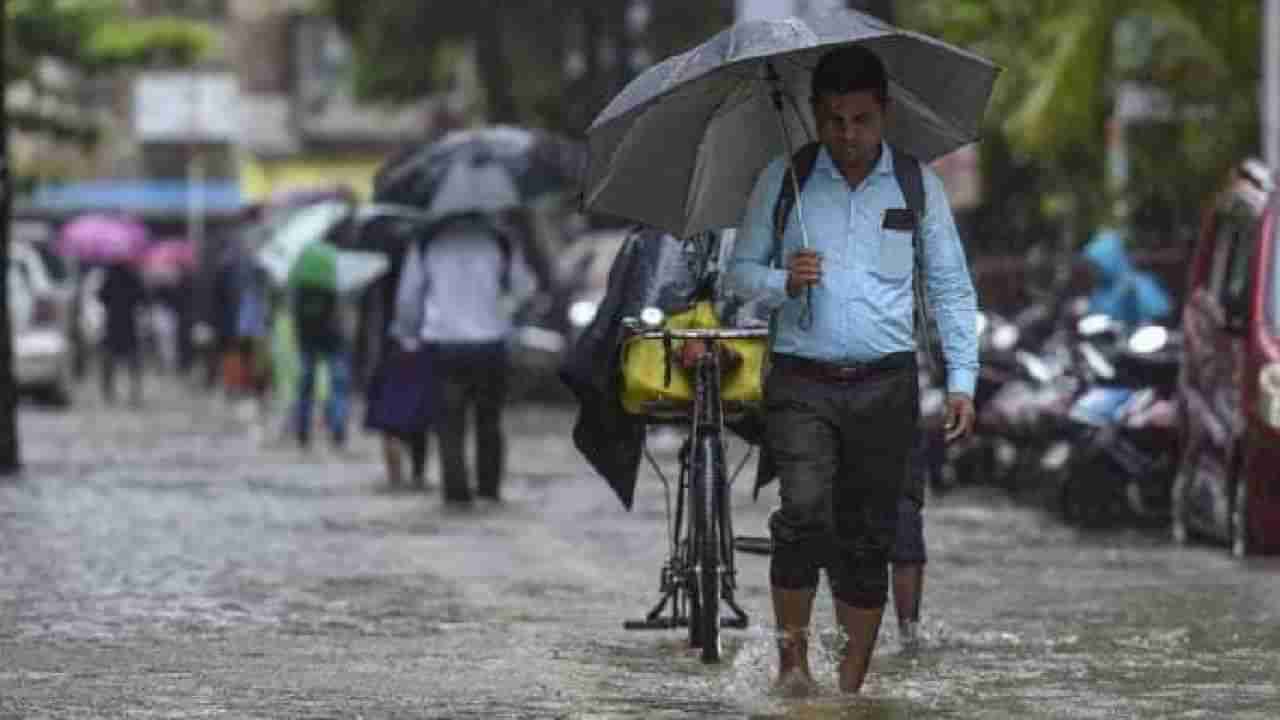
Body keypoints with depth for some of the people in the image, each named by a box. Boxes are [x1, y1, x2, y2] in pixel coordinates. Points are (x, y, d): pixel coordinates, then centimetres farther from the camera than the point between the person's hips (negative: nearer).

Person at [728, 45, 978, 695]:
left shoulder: (917, 185, 7)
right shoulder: (781, 181, 5)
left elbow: (950, 288, 10)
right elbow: (740, 269, 11)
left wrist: (961, 380, 2)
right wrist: (782, 282, -11)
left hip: (884, 385, 1)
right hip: (801, 381, -1)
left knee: (869, 539, 2)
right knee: (805, 511, -22)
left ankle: (851, 687, 11)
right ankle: (792, 660, -9)